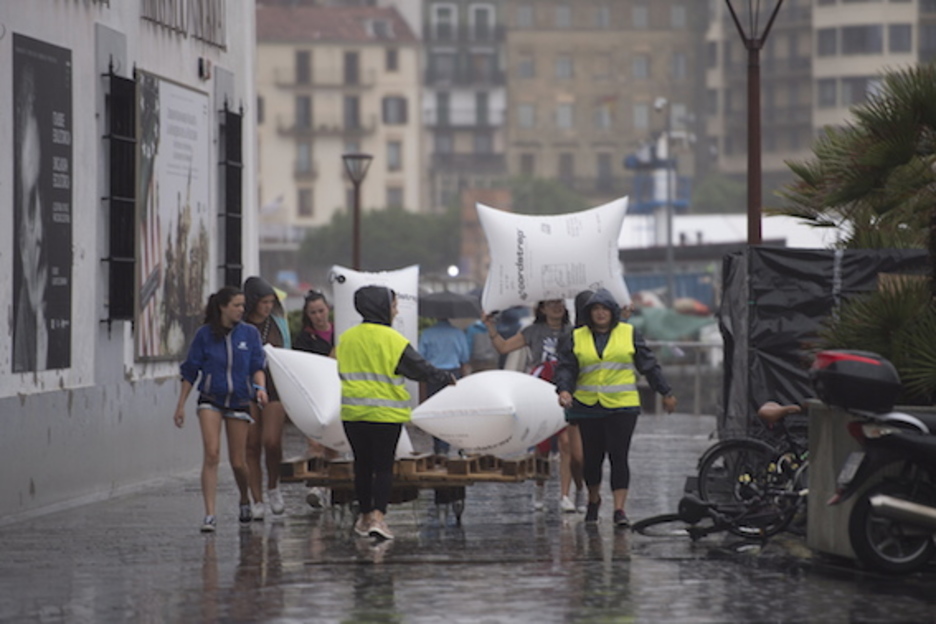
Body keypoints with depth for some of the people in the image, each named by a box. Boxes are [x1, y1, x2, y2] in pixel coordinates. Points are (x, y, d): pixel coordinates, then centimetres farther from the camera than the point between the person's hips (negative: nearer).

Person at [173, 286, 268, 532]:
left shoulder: (249, 333, 1)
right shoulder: (204, 334, -3)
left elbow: (257, 366, -1)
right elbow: (190, 371, 3)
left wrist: (260, 387, -22)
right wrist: (181, 405, 3)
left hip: (239, 401, 1)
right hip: (210, 400, -1)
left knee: (238, 461, 6)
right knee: (212, 454, -16)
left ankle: (245, 500, 36)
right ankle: (209, 515, -16)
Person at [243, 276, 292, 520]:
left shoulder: (277, 322, 10)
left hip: (274, 389, 2)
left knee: (271, 441, -14)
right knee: (252, 447, 0)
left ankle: (273, 487, 10)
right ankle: (257, 501, 6)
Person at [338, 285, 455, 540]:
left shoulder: (345, 339, 4)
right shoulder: (393, 340, -11)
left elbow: (337, 371, 17)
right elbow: (421, 369, -6)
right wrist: (446, 378, 10)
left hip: (352, 412, 4)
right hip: (385, 413, -4)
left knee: (362, 463, 14)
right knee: (383, 466, 0)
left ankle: (365, 515, 21)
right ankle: (378, 516, -12)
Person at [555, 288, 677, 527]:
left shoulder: (629, 334, 6)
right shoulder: (577, 339, 7)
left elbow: (648, 365, 11)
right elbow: (566, 368, 3)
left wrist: (666, 393, 14)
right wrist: (564, 390, -17)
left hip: (622, 407, -2)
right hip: (588, 408, 2)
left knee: (618, 457, -11)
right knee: (592, 458, 8)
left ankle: (619, 509, -11)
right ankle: (593, 500, 33)